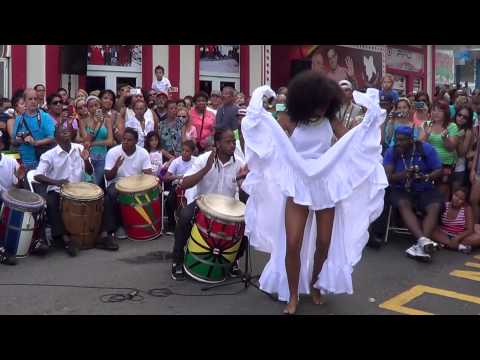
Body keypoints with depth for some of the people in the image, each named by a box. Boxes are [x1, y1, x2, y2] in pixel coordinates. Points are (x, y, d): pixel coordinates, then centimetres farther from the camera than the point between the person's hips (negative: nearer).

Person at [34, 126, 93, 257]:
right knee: (50, 204, -33)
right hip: (56, 191, -3)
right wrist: (55, 182, -34)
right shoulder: (49, 155, -8)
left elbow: (90, 172, 7)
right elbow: (37, 176, -18)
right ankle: (65, 238, -30)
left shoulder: (80, 148, 3)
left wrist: (86, 160, -15)